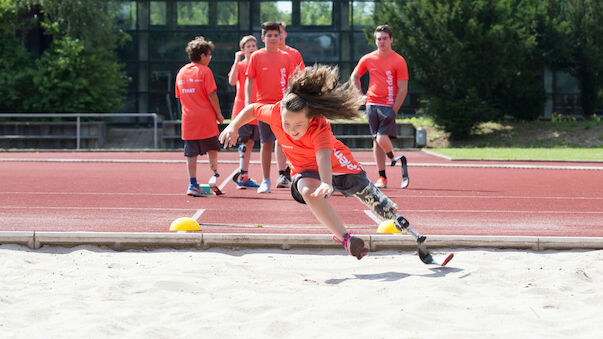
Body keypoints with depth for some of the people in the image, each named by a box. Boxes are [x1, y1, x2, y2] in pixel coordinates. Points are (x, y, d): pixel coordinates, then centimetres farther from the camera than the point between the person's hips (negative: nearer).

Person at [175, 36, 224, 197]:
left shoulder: (181, 72, 11)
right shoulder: (205, 71, -6)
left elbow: (179, 95, 15)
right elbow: (211, 95, -11)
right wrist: (219, 114, -3)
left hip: (188, 118, 4)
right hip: (205, 117, -4)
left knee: (191, 153, 3)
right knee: (212, 148, 12)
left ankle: (193, 184, 0)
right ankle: (215, 175, 3)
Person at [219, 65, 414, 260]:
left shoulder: (320, 127, -39)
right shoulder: (275, 113, -28)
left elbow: (323, 157, -56)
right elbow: (252, 109, -6)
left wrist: (326, 184, -73)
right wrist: (233, 127, -22)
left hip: (333, 162, -1)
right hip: (304, 169, 2)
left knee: (366, 191, 13)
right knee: (308, 191, -34)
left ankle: (394, 217, 48)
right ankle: (345, 238, -36)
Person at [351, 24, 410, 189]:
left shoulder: (398, 61, -4)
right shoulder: (368, 59, 8)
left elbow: (403, 89, -5)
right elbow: (355, 76, 24)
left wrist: (394, 111, -11)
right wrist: (361, 96, 13)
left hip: (388, 106, -4)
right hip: (372, 105, 4)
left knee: (382, 139, -18)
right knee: (376, 141, 3)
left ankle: (395, 159, 11)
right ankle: (382, 177, 8)